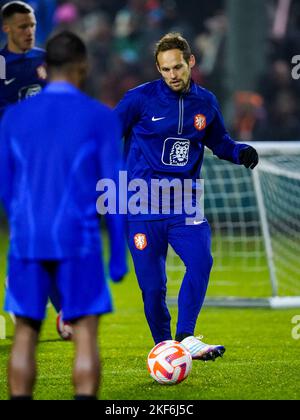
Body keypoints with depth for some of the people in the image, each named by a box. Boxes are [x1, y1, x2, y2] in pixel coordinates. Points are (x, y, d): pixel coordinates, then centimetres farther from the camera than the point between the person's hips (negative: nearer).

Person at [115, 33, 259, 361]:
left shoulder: (205, 102, 7)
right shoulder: (140, 98, -4)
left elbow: (219, 141, 23)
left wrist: (241, 153, 3)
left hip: (184, 203, 2)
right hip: (143, 206, -2)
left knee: (200, 260, -23)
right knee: (152, 285, -1)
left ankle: (186, 338, -20)